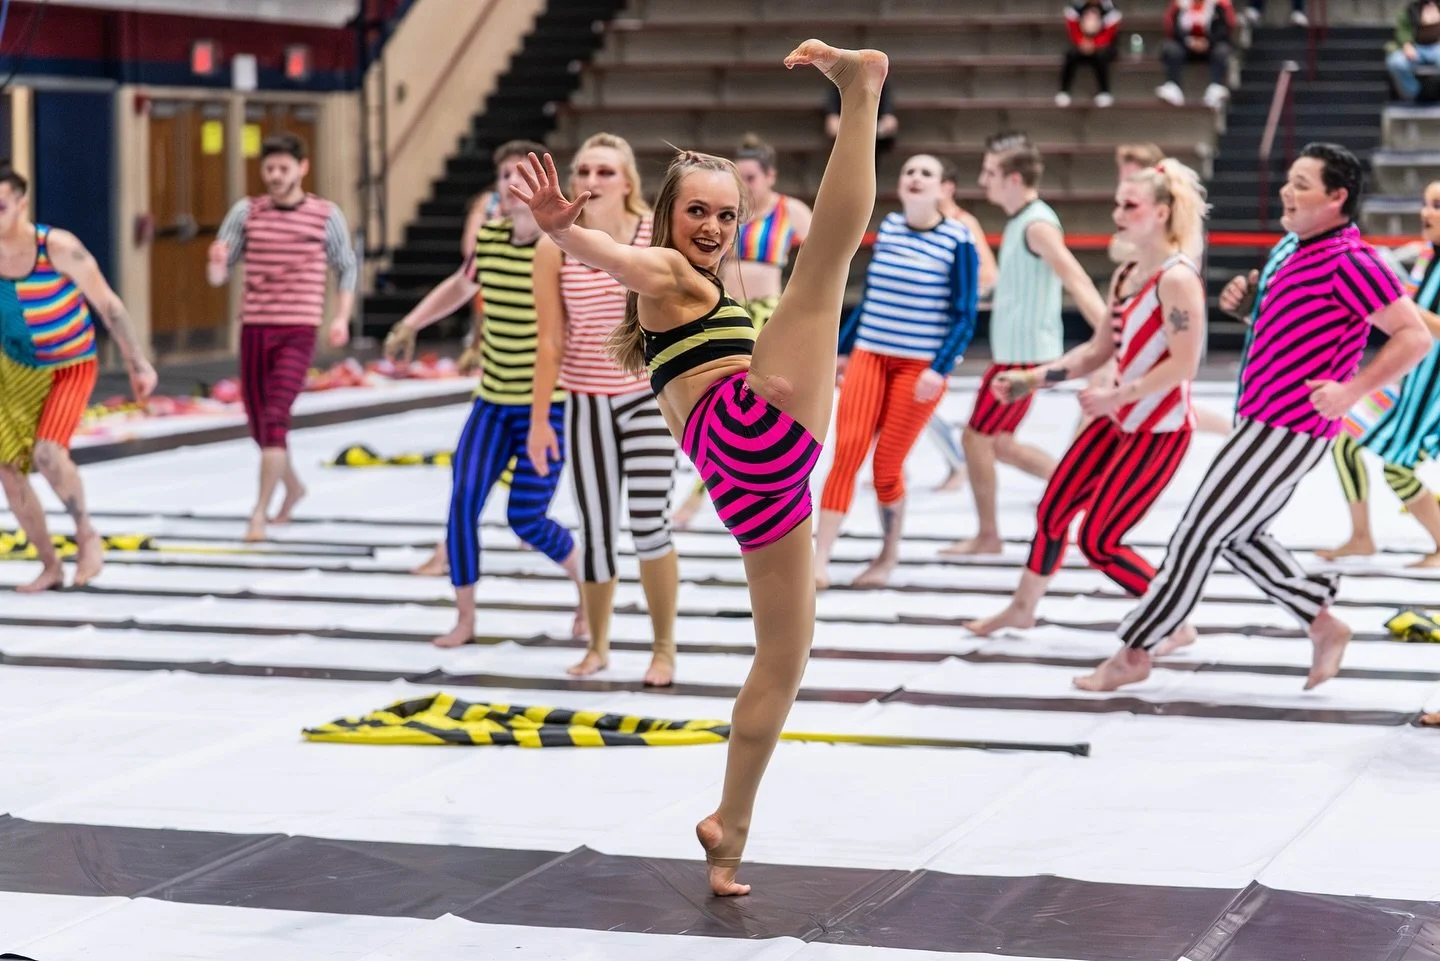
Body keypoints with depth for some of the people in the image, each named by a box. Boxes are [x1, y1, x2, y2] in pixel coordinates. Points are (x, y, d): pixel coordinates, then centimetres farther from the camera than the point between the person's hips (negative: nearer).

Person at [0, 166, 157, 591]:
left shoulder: (58, 247, -24)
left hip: (72, 368, -5)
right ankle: (50, 567, 14)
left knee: (47, 454, -27)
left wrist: (137, 363, -11)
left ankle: (86, 534, 0)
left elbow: (108, 304, -15)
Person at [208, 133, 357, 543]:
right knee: (258, 423, 12)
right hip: (254, 328, 3)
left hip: (298, 331, -3)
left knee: (274, 417, -17)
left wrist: (341, 317, 0)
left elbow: (347, 268, 12)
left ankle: (260, 513, -15)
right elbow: (217, 277, 0)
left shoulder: (326, 215, -1)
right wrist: (217, 261, -24)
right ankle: (293, 486, 39)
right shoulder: (246, 212, 2)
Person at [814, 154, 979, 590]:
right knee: (846, 452, -10)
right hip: (869, 355, 4)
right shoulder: (886, 228, 7)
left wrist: (939, 370, -18)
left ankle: (888, 556, 21)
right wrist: (842, 349, 17)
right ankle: (819, 560, -12)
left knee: (887, 463, -1)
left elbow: (965, 316, -8)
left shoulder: (958, 241, -8)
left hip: (921, 365, -4)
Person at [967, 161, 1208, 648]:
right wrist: (1033, 378, 7)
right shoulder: (1125, 276, 8)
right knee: (1052, 510, 16)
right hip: (1118, 419, 9)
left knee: (1099, 542, -6)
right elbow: (1099, 350, 14)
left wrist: (1115, 395, -23)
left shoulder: (1176, 279, -19)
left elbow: (1183, 364, -25)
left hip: (1159, 431, -9)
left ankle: (1176, 626, 8)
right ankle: (1023, 607, 36)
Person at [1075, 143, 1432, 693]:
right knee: (1236, 537, 18)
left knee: (1200, 534, -3)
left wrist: (1353, 390, -32)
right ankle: (1323, 624, 24)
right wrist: (1244, 302, 5)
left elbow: (1415, 336, -23)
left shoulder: (1348, 261, -19)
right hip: (1266, 422, 10)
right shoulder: (1292, 246, 10)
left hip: (1288, 432, -10)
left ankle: (1135, 652, 7)